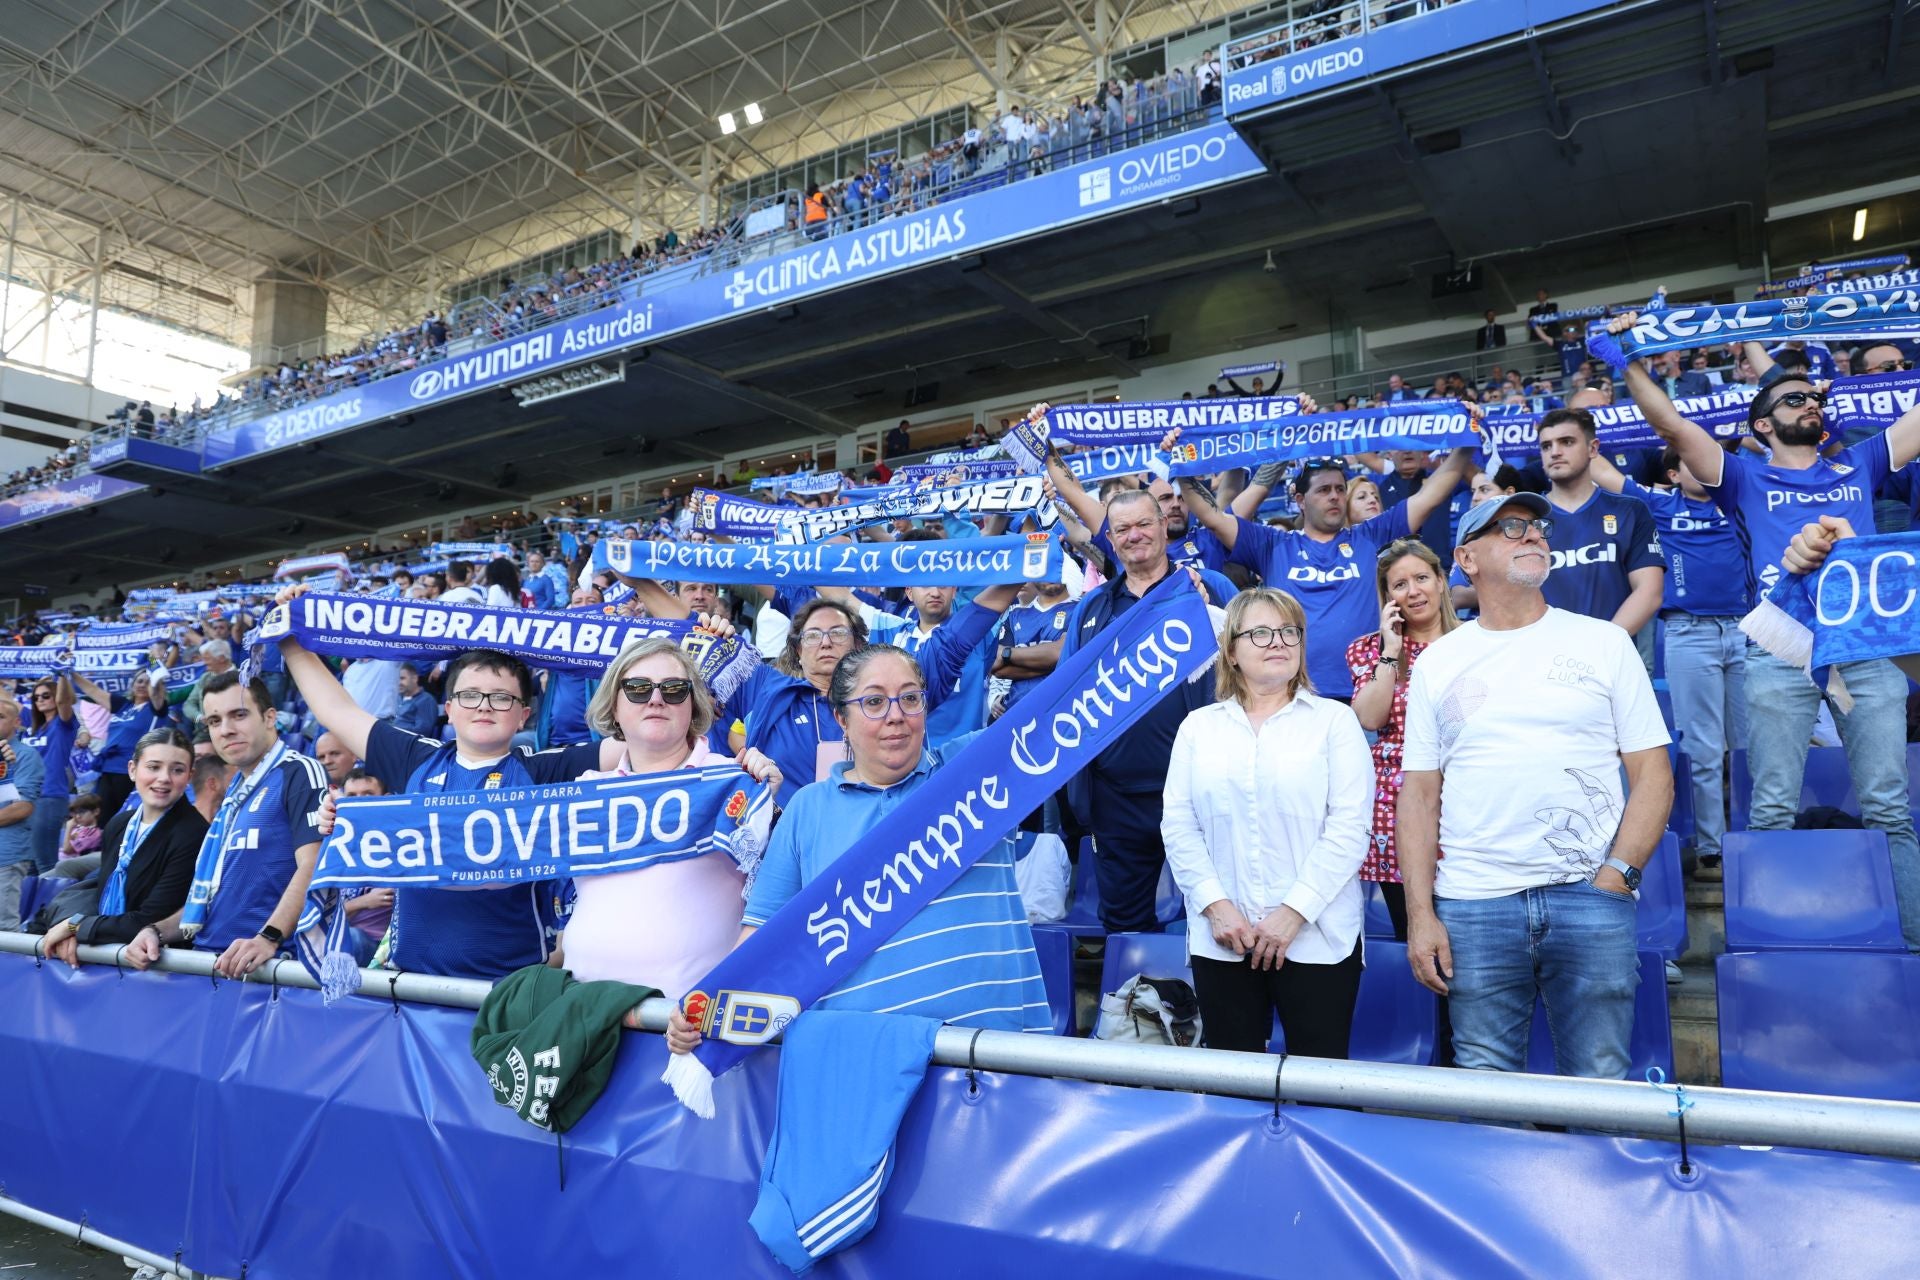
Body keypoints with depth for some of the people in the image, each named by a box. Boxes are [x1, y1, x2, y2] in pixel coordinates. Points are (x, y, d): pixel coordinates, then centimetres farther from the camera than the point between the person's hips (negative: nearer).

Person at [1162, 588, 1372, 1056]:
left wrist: (1293, 912, -12)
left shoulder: (1334, 720, 3)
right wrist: (1216, 906, -7)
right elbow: (1178, 827, 5)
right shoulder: (1198, 725, 9)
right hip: (1221, 939, 2)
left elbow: (1348, 827, -5)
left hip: (1317, 938, -2)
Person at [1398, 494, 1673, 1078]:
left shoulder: (1604, 642, 6)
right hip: (1472, 904, 1)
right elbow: (1419, 795, 6)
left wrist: (1616, 878, -8)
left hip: (1590, 898, 0)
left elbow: (1653, 776, 4)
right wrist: (1419, 914, -2)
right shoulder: (1438, 661, 8)